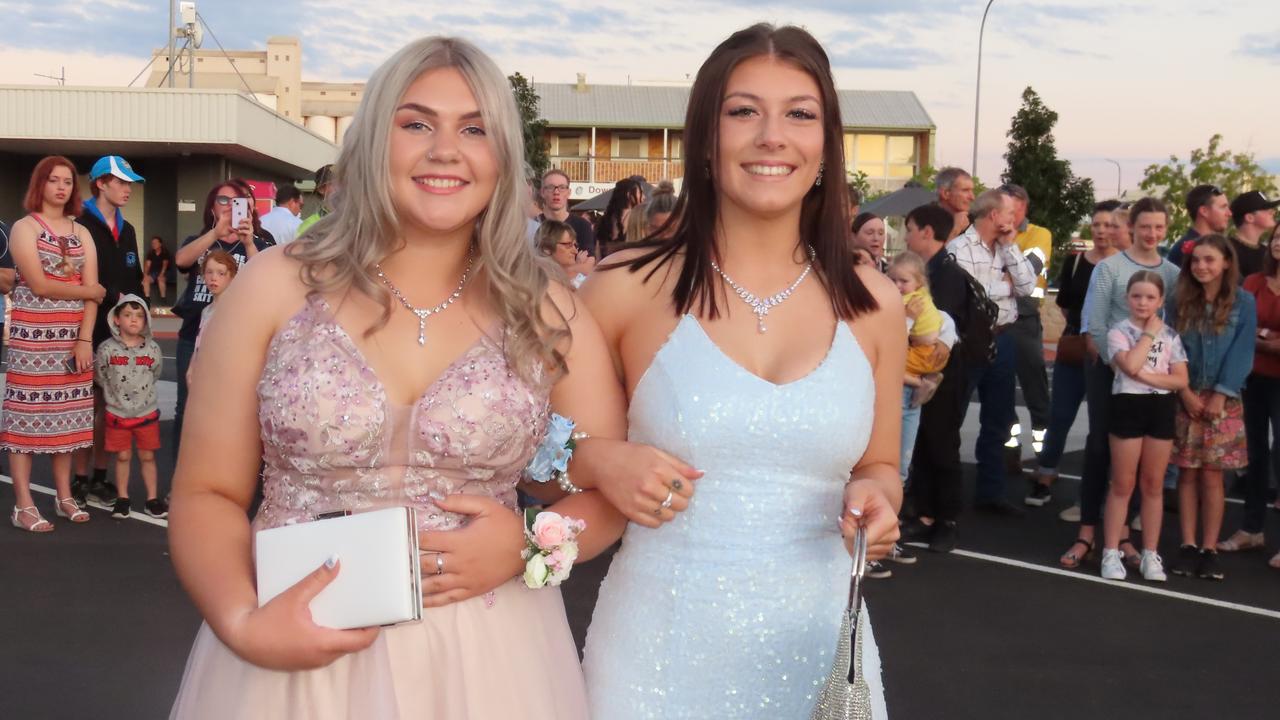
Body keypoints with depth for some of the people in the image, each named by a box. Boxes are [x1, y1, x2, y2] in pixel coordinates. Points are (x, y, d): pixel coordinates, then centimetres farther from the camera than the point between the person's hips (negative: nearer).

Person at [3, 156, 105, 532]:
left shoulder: (81, 232, 13)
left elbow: (93, 291, 5)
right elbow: (39, 285, -13)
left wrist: (85, 340, -6)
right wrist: (89, 291, -2)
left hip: (74, 339, 5)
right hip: (32, 337, -5)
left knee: (67, 415, 8)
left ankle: (64, 497, 17)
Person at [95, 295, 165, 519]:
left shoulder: (152, 349, -4)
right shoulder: (107, 349, -9)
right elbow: (100, 377, 1)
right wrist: (115, 394, 5)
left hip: (146, 412, 1)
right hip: (117, 414, -1)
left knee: (147, 456, 8)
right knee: (123, 456, 7)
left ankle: (153, 498, 15)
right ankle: (122, 498, 18)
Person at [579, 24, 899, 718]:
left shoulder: (873, 304, 0)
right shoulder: (626, 288, -7)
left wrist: (876, 498, -9)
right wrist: (600, 462, -15)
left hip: (817, 650, 2)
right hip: (659, 649, -2)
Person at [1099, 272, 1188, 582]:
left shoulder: (1170, 336, 5)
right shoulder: (1119, 332, -4)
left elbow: (1181, 380, -2)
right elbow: (1130, 366, -23)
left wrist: (1146, 376, -15)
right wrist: (1149, 332, -13)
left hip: (1161, 408, 3)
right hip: (1128, 405, -3)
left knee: (1153, 485, 9)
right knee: (1122, 485, 2)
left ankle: (1150, 554, 16)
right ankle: (1111, 553, 7)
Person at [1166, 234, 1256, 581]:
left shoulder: (1243, 302, -1)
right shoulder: (1179, 301, 3)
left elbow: (1242, 353, -4)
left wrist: (1220, 395, -11)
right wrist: (1185, 392, -10)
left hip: (1223, 400, -1)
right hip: (1184, 399, 2)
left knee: (1212, 474, 0)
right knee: (1187, 473, 3)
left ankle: (1209, 549, 4)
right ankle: (1188, 546, 7)